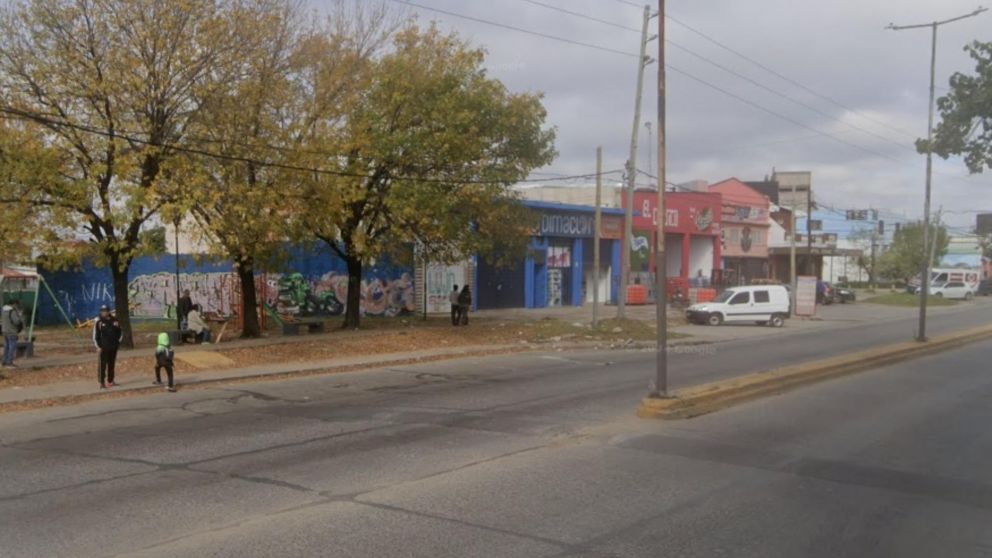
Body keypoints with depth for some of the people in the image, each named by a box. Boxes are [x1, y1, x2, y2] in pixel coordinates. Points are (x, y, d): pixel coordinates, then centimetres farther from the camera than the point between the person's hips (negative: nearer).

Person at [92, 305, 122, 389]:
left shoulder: (114, 320, 7)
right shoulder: (98, 322, -3)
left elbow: (120, 332, 17)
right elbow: (95, 335, -3)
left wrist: (118, 342, 3)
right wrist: (98, 347, -8)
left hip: (113, 347, 4)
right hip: (104, 347, -4)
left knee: (111, 365, 10)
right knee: (103, 365, -7)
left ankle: (110, 381, 18)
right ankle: (102, 383, -7)